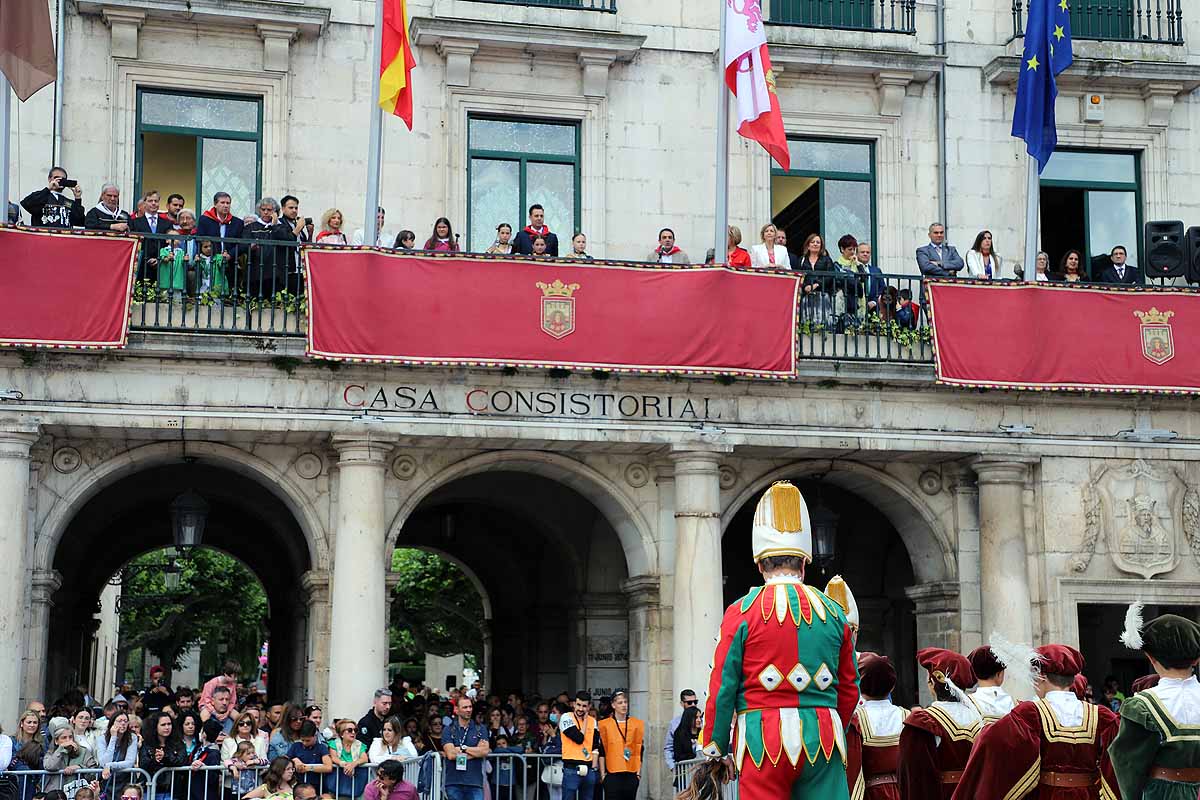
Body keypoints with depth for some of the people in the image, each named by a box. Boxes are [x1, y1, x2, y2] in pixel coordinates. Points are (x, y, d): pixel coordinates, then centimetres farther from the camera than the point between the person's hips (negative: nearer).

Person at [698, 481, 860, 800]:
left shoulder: (742, 612, -2)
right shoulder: (834, 612, 8)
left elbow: (722, 687, -2)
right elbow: (850, 689, 14)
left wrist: (714, 747, 7)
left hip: (764, 739, -3)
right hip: (822, 736, 3)